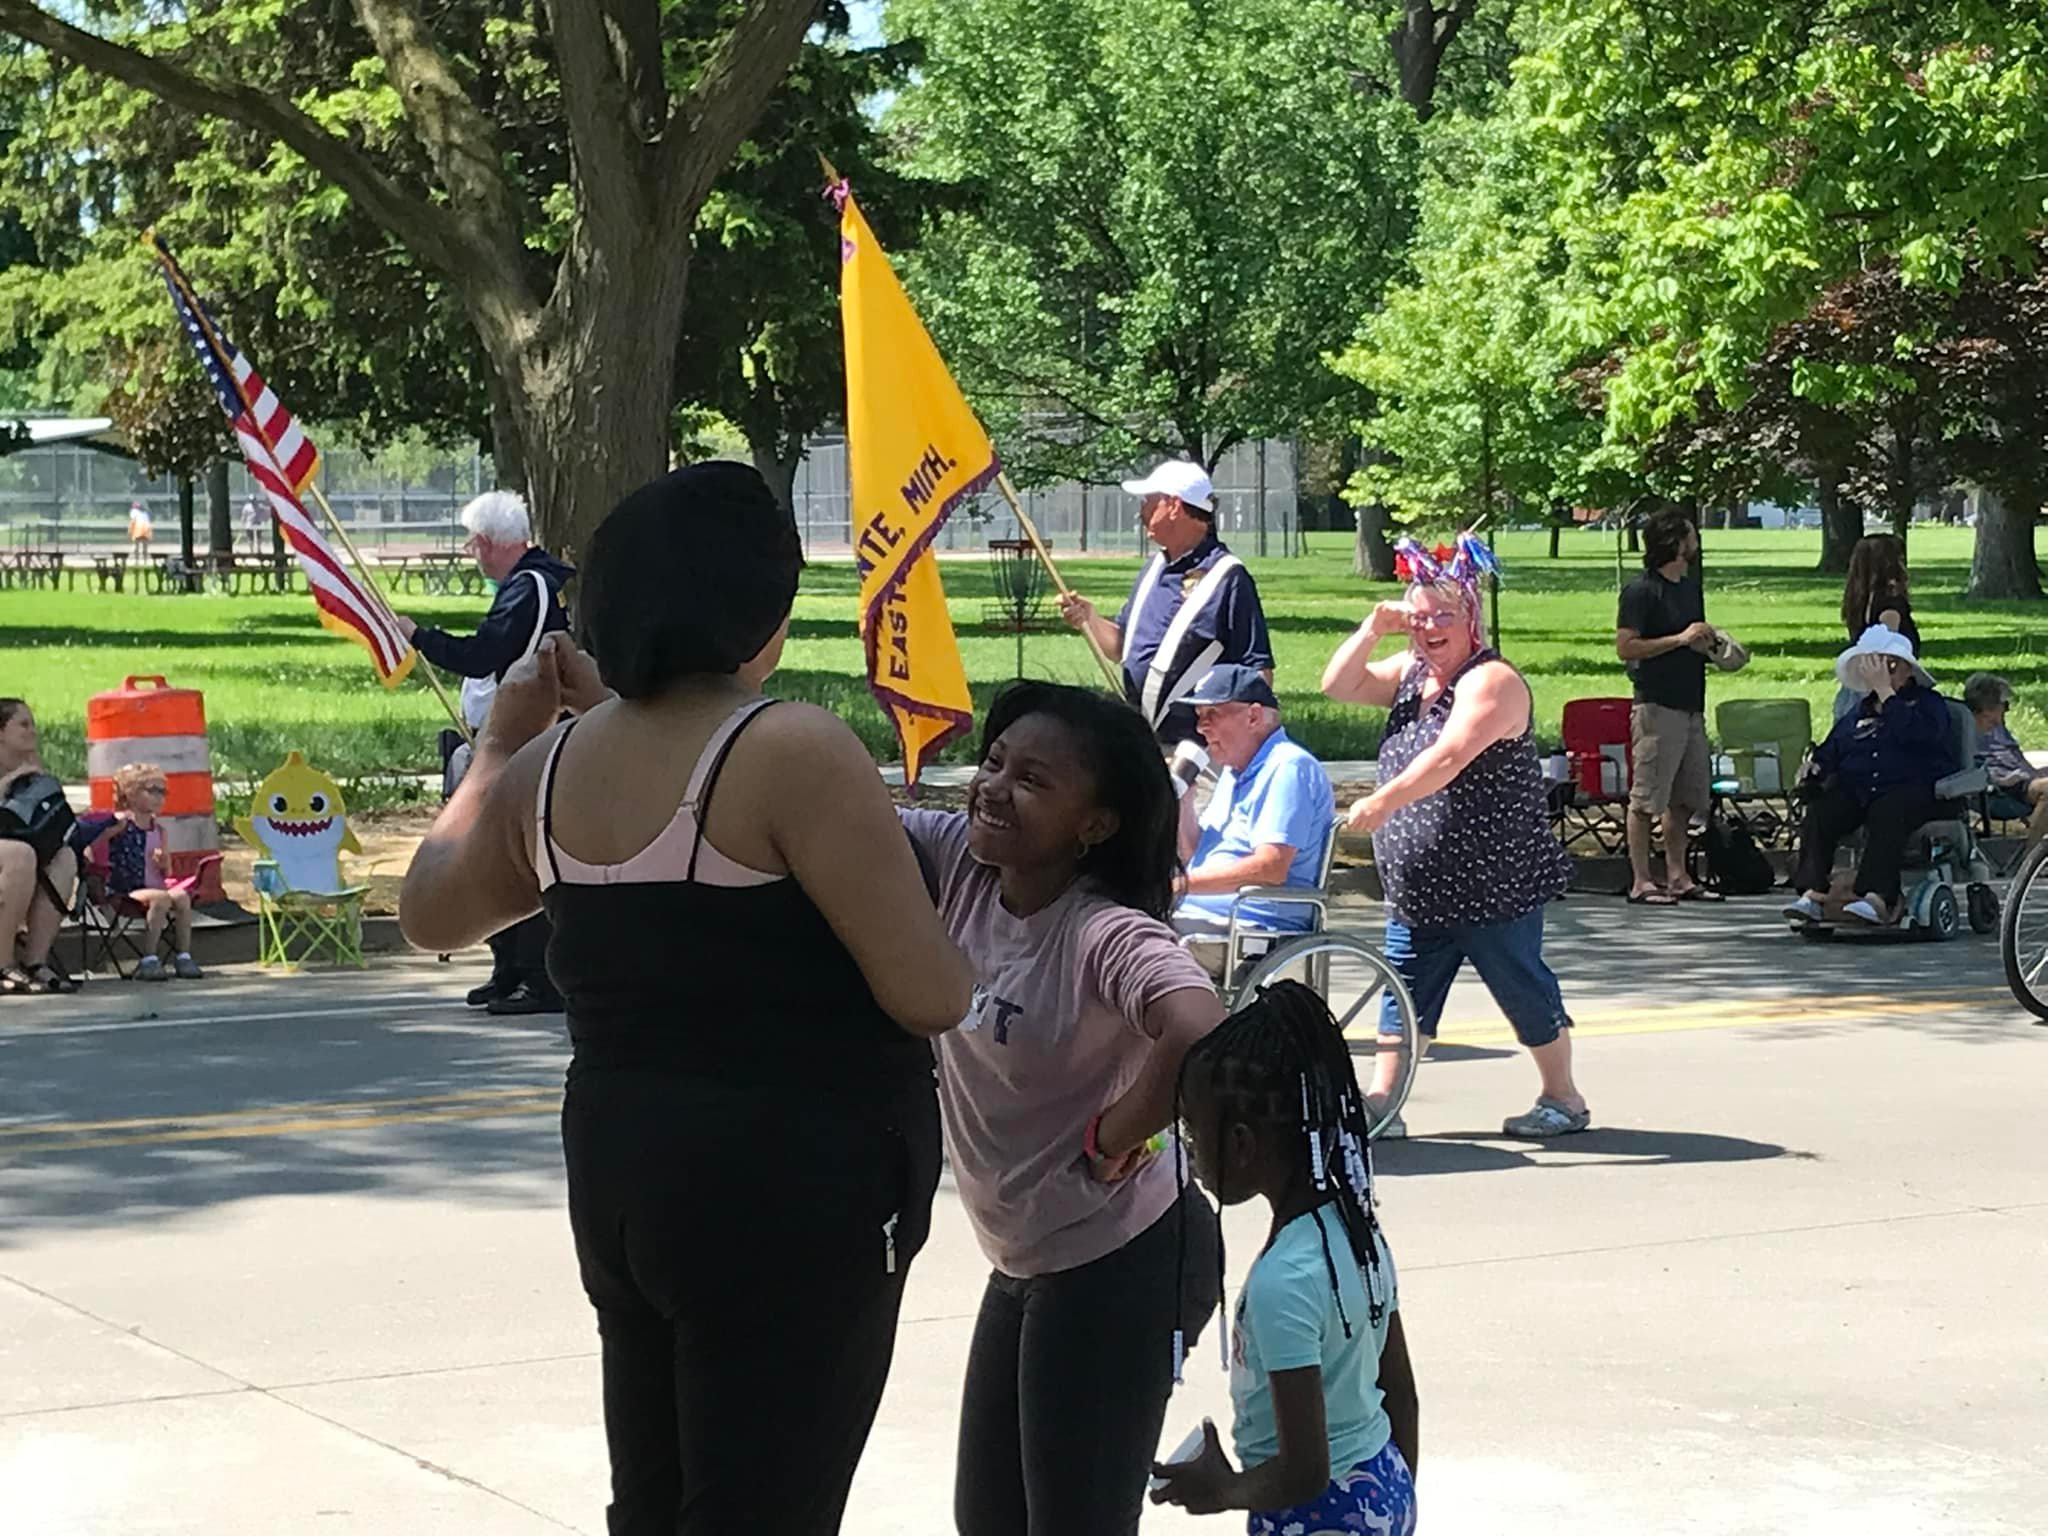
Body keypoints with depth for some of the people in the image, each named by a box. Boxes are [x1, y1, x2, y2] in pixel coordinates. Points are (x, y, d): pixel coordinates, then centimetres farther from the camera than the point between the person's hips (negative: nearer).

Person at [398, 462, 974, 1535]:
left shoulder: (553, 762, 5)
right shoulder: (792, 752, -17)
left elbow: (430, 914, 23)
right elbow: (932, 997, -17)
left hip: (619, 1182, 8)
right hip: (792, 1201, -8)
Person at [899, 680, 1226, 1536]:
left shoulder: (1105, 936, -26)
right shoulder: (959, 864, -5)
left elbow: (1199, 1034, -44)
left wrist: (1111, 1139, -28)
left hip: (1117, 1263, -8)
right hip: (1026, 1260, 8)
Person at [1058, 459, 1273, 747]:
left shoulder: (1228, 577, -12)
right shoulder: (1154, 569, 15)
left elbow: (1258, 671, -14)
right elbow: (1124, 645, 23)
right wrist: (1090, 620, 3)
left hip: (1192, 744, -9)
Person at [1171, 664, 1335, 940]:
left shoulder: (1288, 767, -10)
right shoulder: (1234, 772, 21)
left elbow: (1272, 868, -21)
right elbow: (1195, 856, 26)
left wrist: (1183, 883, -23)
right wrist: (1183, 803, 7)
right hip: (1199, 914, 10)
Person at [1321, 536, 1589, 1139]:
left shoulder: (1491, 680, -17)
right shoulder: (1410, 673, 11)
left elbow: (1451, 755, -29)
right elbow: (1338, 686, 13)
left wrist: (1384, 800, -38)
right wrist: (1373, 630, -1)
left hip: (1495, 885, -8)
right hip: (1418, 886, 8)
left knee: (1524, 989, 4)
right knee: (1405, 992, 8)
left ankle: (1563, 1100, 19)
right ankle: (1380, 1105, 12)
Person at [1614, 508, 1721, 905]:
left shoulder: (1691, 586, 16)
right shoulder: (1642, 591, -10)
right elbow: (1626, 647, -16)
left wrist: (1708, 643, 8)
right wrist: (1680, 639, -18)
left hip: (1691, 704, 9)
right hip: (1657, 704, -9)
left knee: (1688, 797, 11)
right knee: (1647, 797, -4)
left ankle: (1677, 876, 19)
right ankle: (1641, 881, -1)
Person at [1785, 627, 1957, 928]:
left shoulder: (1928, 703, 9)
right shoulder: (1858, 713, 26)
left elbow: (1912, 733, -13)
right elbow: (1830, 752, 27)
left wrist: (1885, 691, -10)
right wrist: (1814, 767, 4)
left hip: (1914, 790, -5)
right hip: (1855, 789, 5)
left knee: (1886, 813, -38)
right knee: (1821, 810, -26)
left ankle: (1877, 898, -50)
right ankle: (1814, 894, -38)